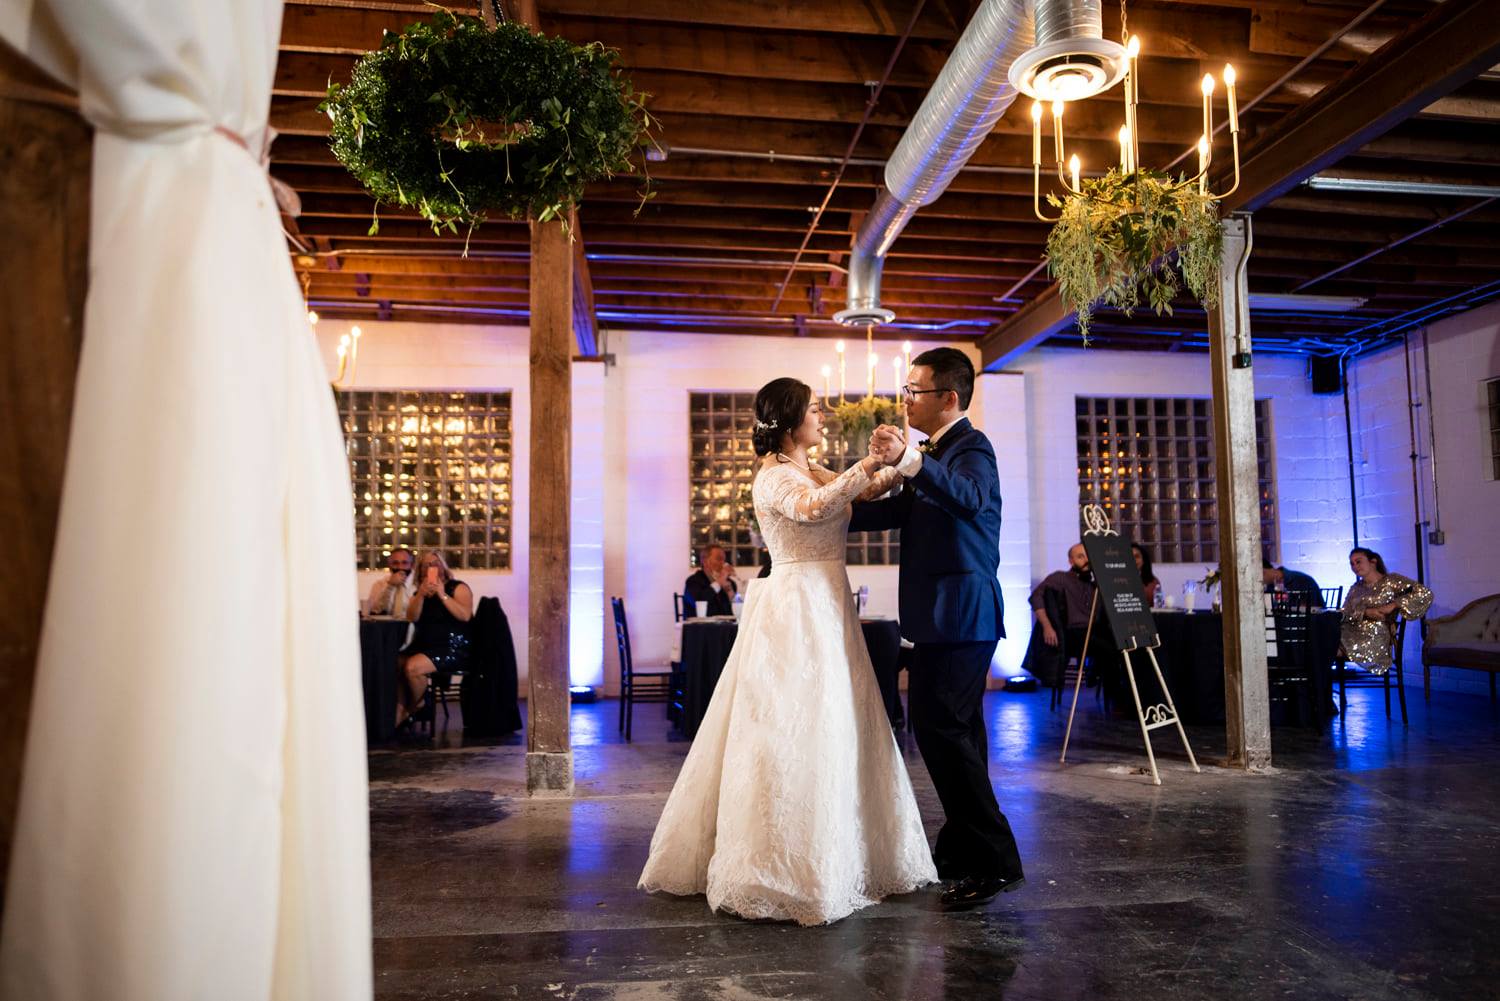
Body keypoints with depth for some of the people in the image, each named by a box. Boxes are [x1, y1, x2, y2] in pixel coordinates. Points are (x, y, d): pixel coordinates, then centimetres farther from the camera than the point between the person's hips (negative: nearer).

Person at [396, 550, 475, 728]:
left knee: (412, 667, -26)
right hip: (424, 644, 6)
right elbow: (411, 617, 0)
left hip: (453, 647, -6)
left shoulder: (458, 587, 1)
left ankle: (416, 707, 1)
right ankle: (400, 710, -8)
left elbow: (465, 615, -15)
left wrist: (442, 594, -18)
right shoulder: (418, 593, 18)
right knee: (394, 664, -19)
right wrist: (421, 595, -14)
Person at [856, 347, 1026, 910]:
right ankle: (962, 851, 30)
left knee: (940, 727, -12)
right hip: (948, 615, 10)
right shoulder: (935, 453, 18)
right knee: (954, 728, 17)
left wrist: (907, 460, -48)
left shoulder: (971, 447, -12)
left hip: (959, 614, -10)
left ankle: (995, 860, -4)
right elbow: (900, 510, 24)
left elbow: (969, 498, -34)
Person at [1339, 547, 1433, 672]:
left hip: (1376, 638, -5)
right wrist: (1365, 612, -8)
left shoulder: (1391, 580, 8)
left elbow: (1425, 594, -5)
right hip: (1352, 633, 5)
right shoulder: (1355, 588, 24)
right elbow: (1344, 615, 11)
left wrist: (1393, 605, -9)